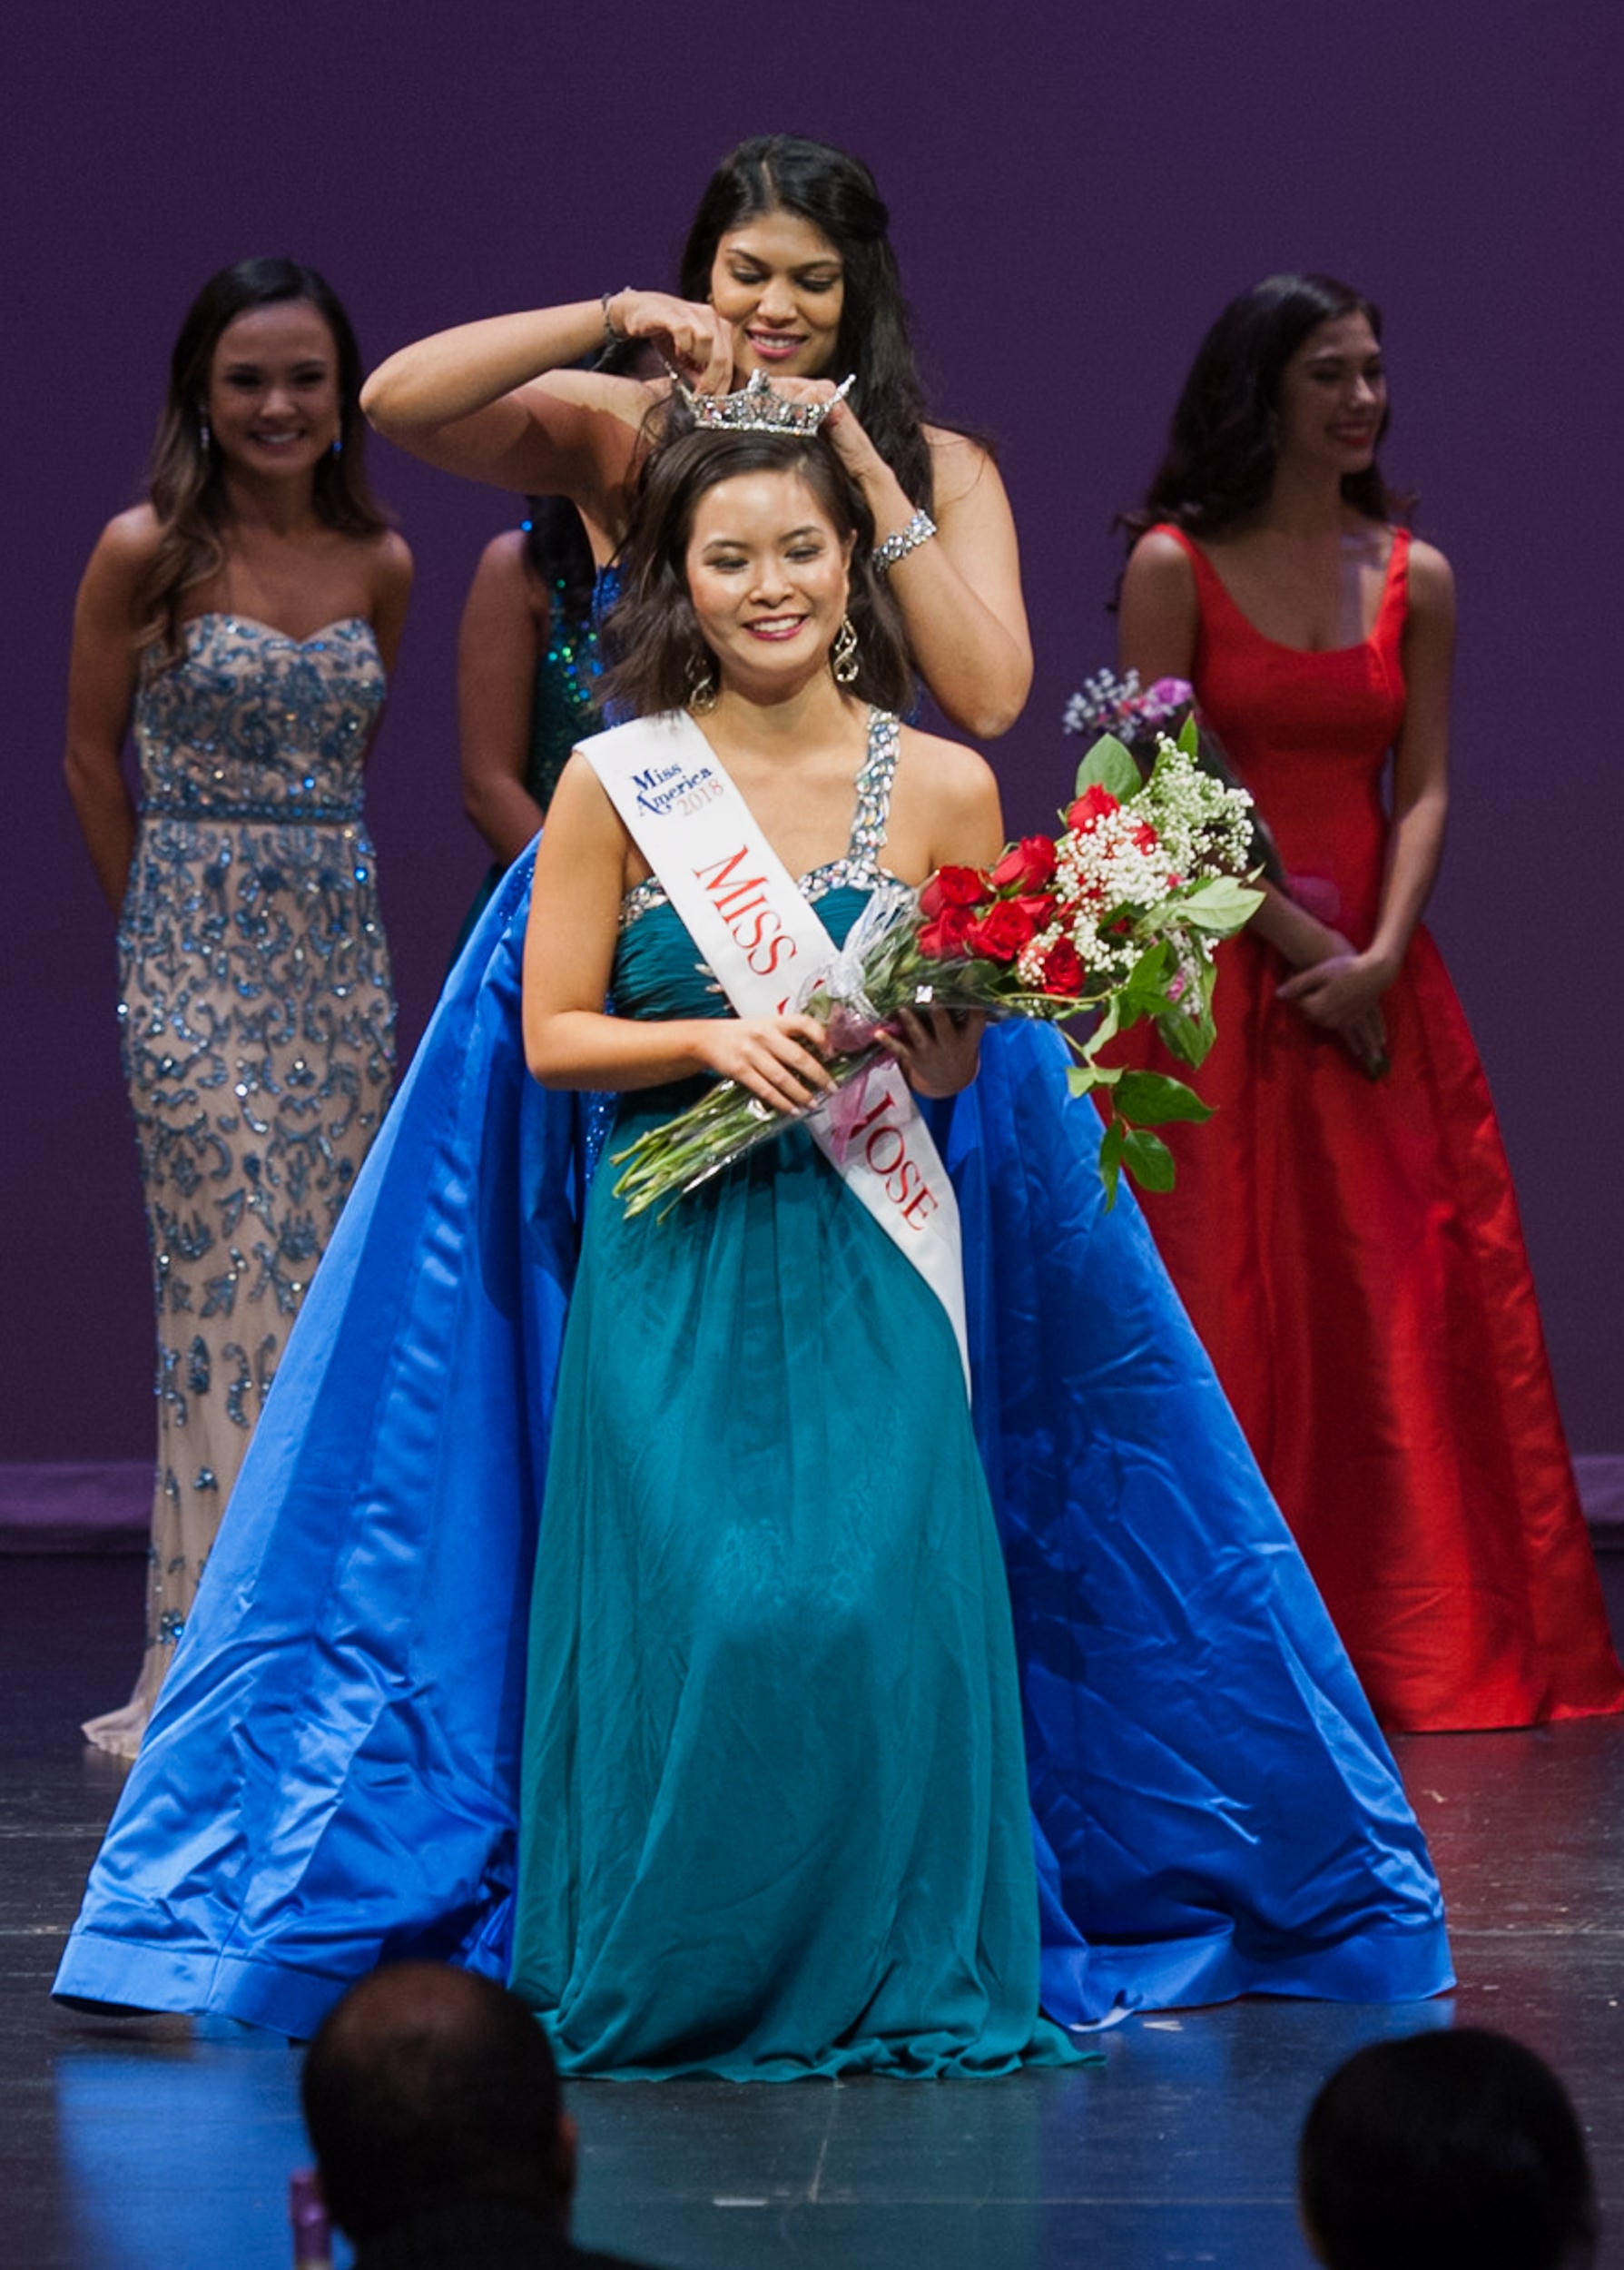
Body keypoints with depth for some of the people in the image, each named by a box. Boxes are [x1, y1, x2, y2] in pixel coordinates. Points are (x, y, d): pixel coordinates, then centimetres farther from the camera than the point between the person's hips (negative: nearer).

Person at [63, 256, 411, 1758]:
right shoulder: (148, 552, -5)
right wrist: (165, 915, 9)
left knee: (334, 1283, 5)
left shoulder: (379, 567, 7)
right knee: (238, 1280, -10)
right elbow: (92, 753, 4)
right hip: (197, 955, -4)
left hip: (342, 949, 5)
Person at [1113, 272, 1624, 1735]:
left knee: (1410, 1301, 2)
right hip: (1218, 974, -3)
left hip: (1375, 982, 3)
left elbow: (1424, 788, 3)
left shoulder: (1415, 578, 9)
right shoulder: (1176, 565, -2)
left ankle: (1422, 1638, 10)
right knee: (1229, 1304, -3)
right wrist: (1294, 941, -12)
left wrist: (1381, 954, -12)